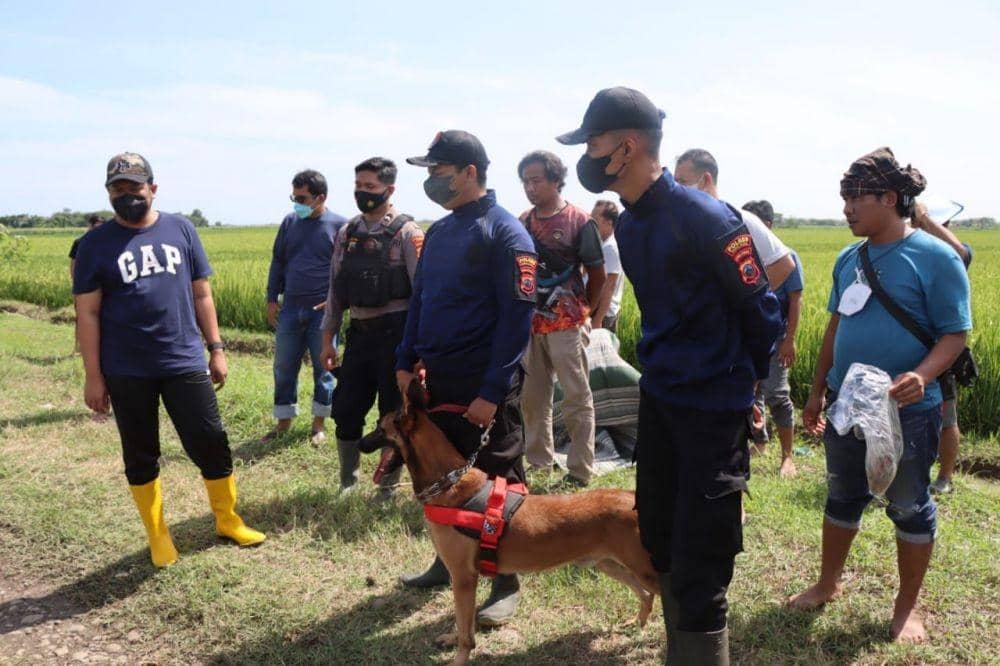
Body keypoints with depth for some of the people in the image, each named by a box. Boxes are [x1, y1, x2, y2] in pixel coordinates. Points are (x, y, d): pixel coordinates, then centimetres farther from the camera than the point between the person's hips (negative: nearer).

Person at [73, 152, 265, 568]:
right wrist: (93, 376, -4)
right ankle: (158, 536, 26)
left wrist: (216, 348, 5)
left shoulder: (180, 230, 3)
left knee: (211, 443, 5)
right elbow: (87, 314, -1)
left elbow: (202, 295, 8)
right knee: (140, 455, 11)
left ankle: (228, 519, 25)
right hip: (127, 372, -1)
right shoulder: (96, 245, -1)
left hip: (185, 362, 1)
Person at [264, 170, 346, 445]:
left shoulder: (339, 226, -5)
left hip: (323, 311, -4)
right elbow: (278, 262, 14)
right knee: (284, 367, 9)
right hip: (290, 308, 4)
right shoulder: (290, 222, 7)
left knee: (323, 368, 7)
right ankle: (284, 421, 23)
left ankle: (319, 422, 21)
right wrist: (271, 299, 9)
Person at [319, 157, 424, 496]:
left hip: (395, 332, -5)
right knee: (346, 411, 9)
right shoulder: (346, 234, 10)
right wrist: (327, 339, 11)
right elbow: (335, 289, 13)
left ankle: (388, 487, 21)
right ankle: (347, 482, 27)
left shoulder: (407, 233, -7)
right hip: (359, 333, 5)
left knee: (394, 413, 5)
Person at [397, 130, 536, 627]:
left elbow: (517, 317, -17)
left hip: (484, 386, -7)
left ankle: (507, 584, 19)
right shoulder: (438, 232, 11)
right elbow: (418, 300, 18)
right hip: (436, 379, 8)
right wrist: (406, 361, 10)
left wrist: (492, 391, -20)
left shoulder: (505, 233, -12)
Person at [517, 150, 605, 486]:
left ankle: (580, 472, 10)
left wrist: (583, 309, 7)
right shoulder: (523, 221, 8)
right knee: (531, 396, 14)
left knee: (576, 398, 2)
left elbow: (597, 273, -1)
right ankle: (538, 461, 29)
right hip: (528, 323, 6)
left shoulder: (580, 222, -7)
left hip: (566, 325, -5)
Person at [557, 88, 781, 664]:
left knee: (697, 570, -2)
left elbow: (762, 310, -11)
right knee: (661, 540, 19)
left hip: (712, 409, -8)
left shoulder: (706, 218, -19)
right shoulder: (629, 224, 6)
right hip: (658, 398, 8)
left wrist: (741, 379, 2)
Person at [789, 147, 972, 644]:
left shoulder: (934, 257, -13)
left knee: (909, 508, 10)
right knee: (842, 497, 18)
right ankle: (828, 584, 35)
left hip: (907, 411, -5)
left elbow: (956, 334, -13)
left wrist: (922, 376, -32)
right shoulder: (849, 259, 6)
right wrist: (817, 390, 15)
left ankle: (907, 605, 28)